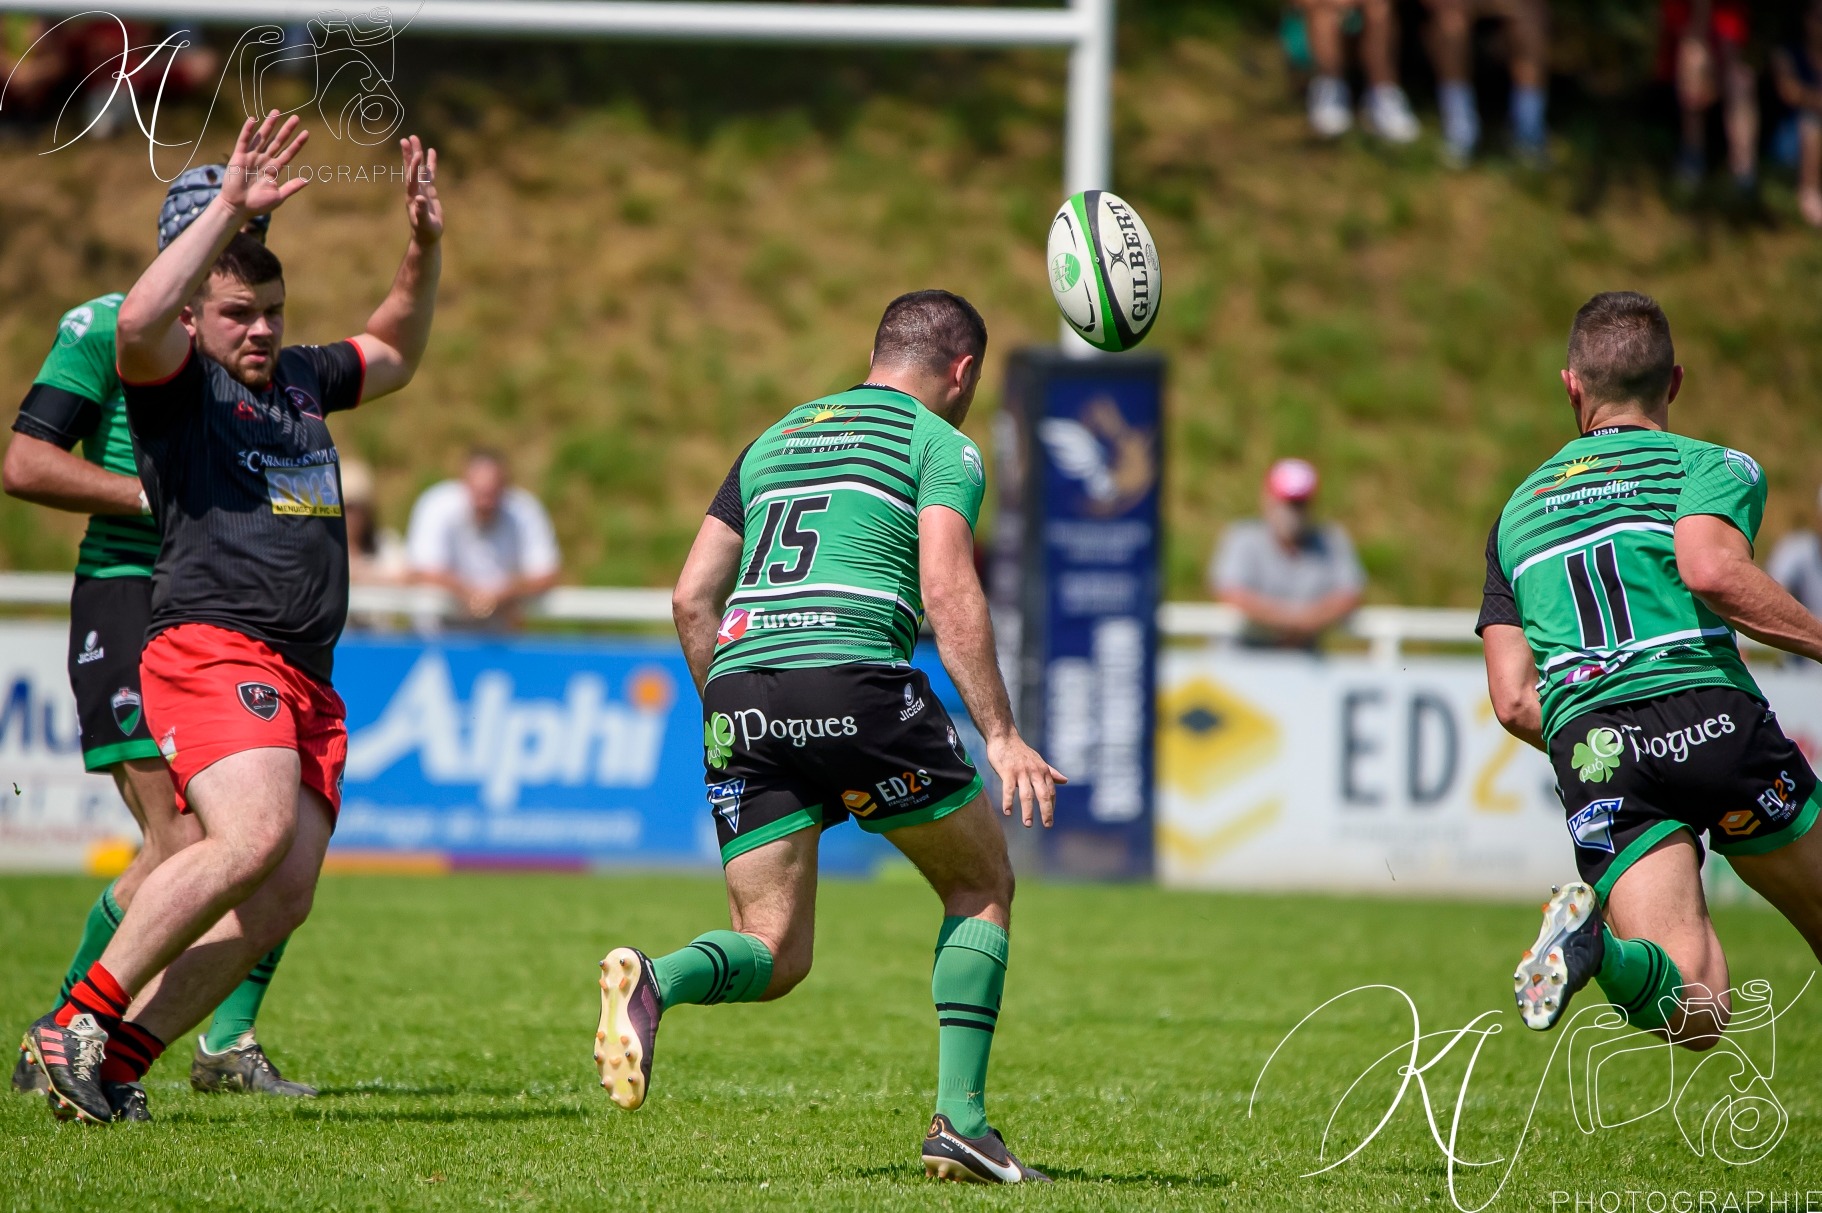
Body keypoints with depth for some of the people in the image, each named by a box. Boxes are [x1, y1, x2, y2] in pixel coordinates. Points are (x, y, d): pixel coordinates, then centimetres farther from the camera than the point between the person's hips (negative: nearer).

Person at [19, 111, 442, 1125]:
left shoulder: (298, 379, 24)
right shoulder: (179, 381, 2)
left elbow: (396, 354, 42)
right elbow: (137, 325, -21)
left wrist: (426, 246, 26)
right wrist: (230, 212, -20)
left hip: (305, 681, 8)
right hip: (211, 649, -8)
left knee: (283, 898, -7)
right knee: (253, 839, -29)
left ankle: (121, 1055, -3)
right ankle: (76, 1023, -22)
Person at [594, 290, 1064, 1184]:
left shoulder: (777, 437, 27)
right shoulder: (941, 444, 8)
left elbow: (692, 598, 21)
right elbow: (946, 590, -8)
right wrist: (1001, 737, -11)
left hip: (740, 686, 5)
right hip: (857, 678, -5)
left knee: (774, 954, 7)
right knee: (983, 885, 16)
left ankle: (656, 980, -26)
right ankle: (960, 1121, 6)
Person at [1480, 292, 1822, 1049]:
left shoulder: (1519, 508, 27)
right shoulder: (1715, 466, 13)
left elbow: (1513, 700, 19)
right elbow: (1710, 568, -11)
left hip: (1588, 754, 3)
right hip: (1711, 712, -3)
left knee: (1694, 1014, -5)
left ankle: (1595, 940, -34)